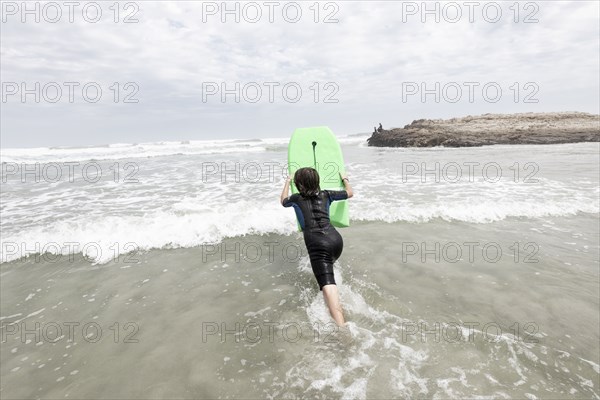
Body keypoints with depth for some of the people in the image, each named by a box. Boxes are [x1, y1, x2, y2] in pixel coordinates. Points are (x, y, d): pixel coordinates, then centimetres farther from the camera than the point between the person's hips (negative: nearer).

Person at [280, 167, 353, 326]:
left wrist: (287, 182, 53)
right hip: (336, 238, 5)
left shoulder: (296, 198, 15)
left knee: (328, 285, -18)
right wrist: (345, 179, 53)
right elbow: (350, 193, 35)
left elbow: (283, 201, 40)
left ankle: (341, 326, -34)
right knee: (328, 263, 37)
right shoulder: (326, 195, 20)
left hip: (318, 244, -5)